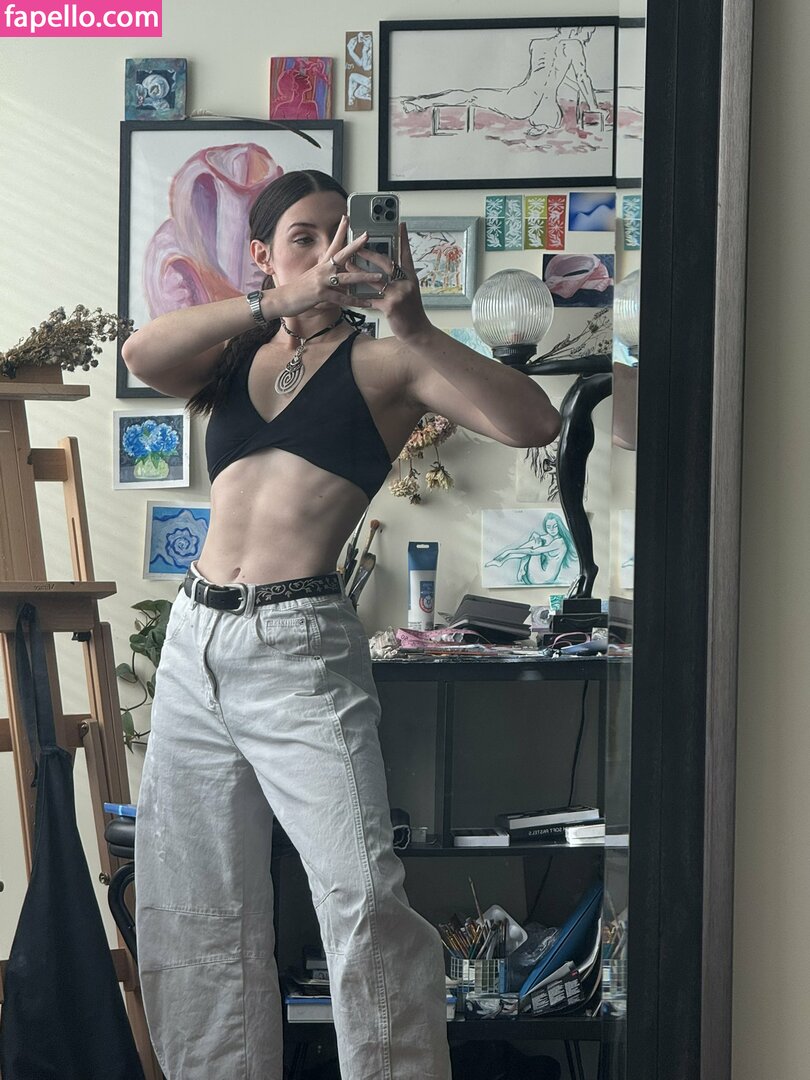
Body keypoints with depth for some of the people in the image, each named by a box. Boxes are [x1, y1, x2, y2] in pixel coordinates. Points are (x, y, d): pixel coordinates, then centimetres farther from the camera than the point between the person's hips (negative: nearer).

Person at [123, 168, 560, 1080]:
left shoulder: (383, 363, 2)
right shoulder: (233, 357, 14)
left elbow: (533, 423, -11)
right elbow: (142, 356, -8)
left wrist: (417, 329, -21)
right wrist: (278, 304, -18)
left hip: (300, 646, -5)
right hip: (195, 640, 5)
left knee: (363, 901, -15)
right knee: (192, 916, 12)